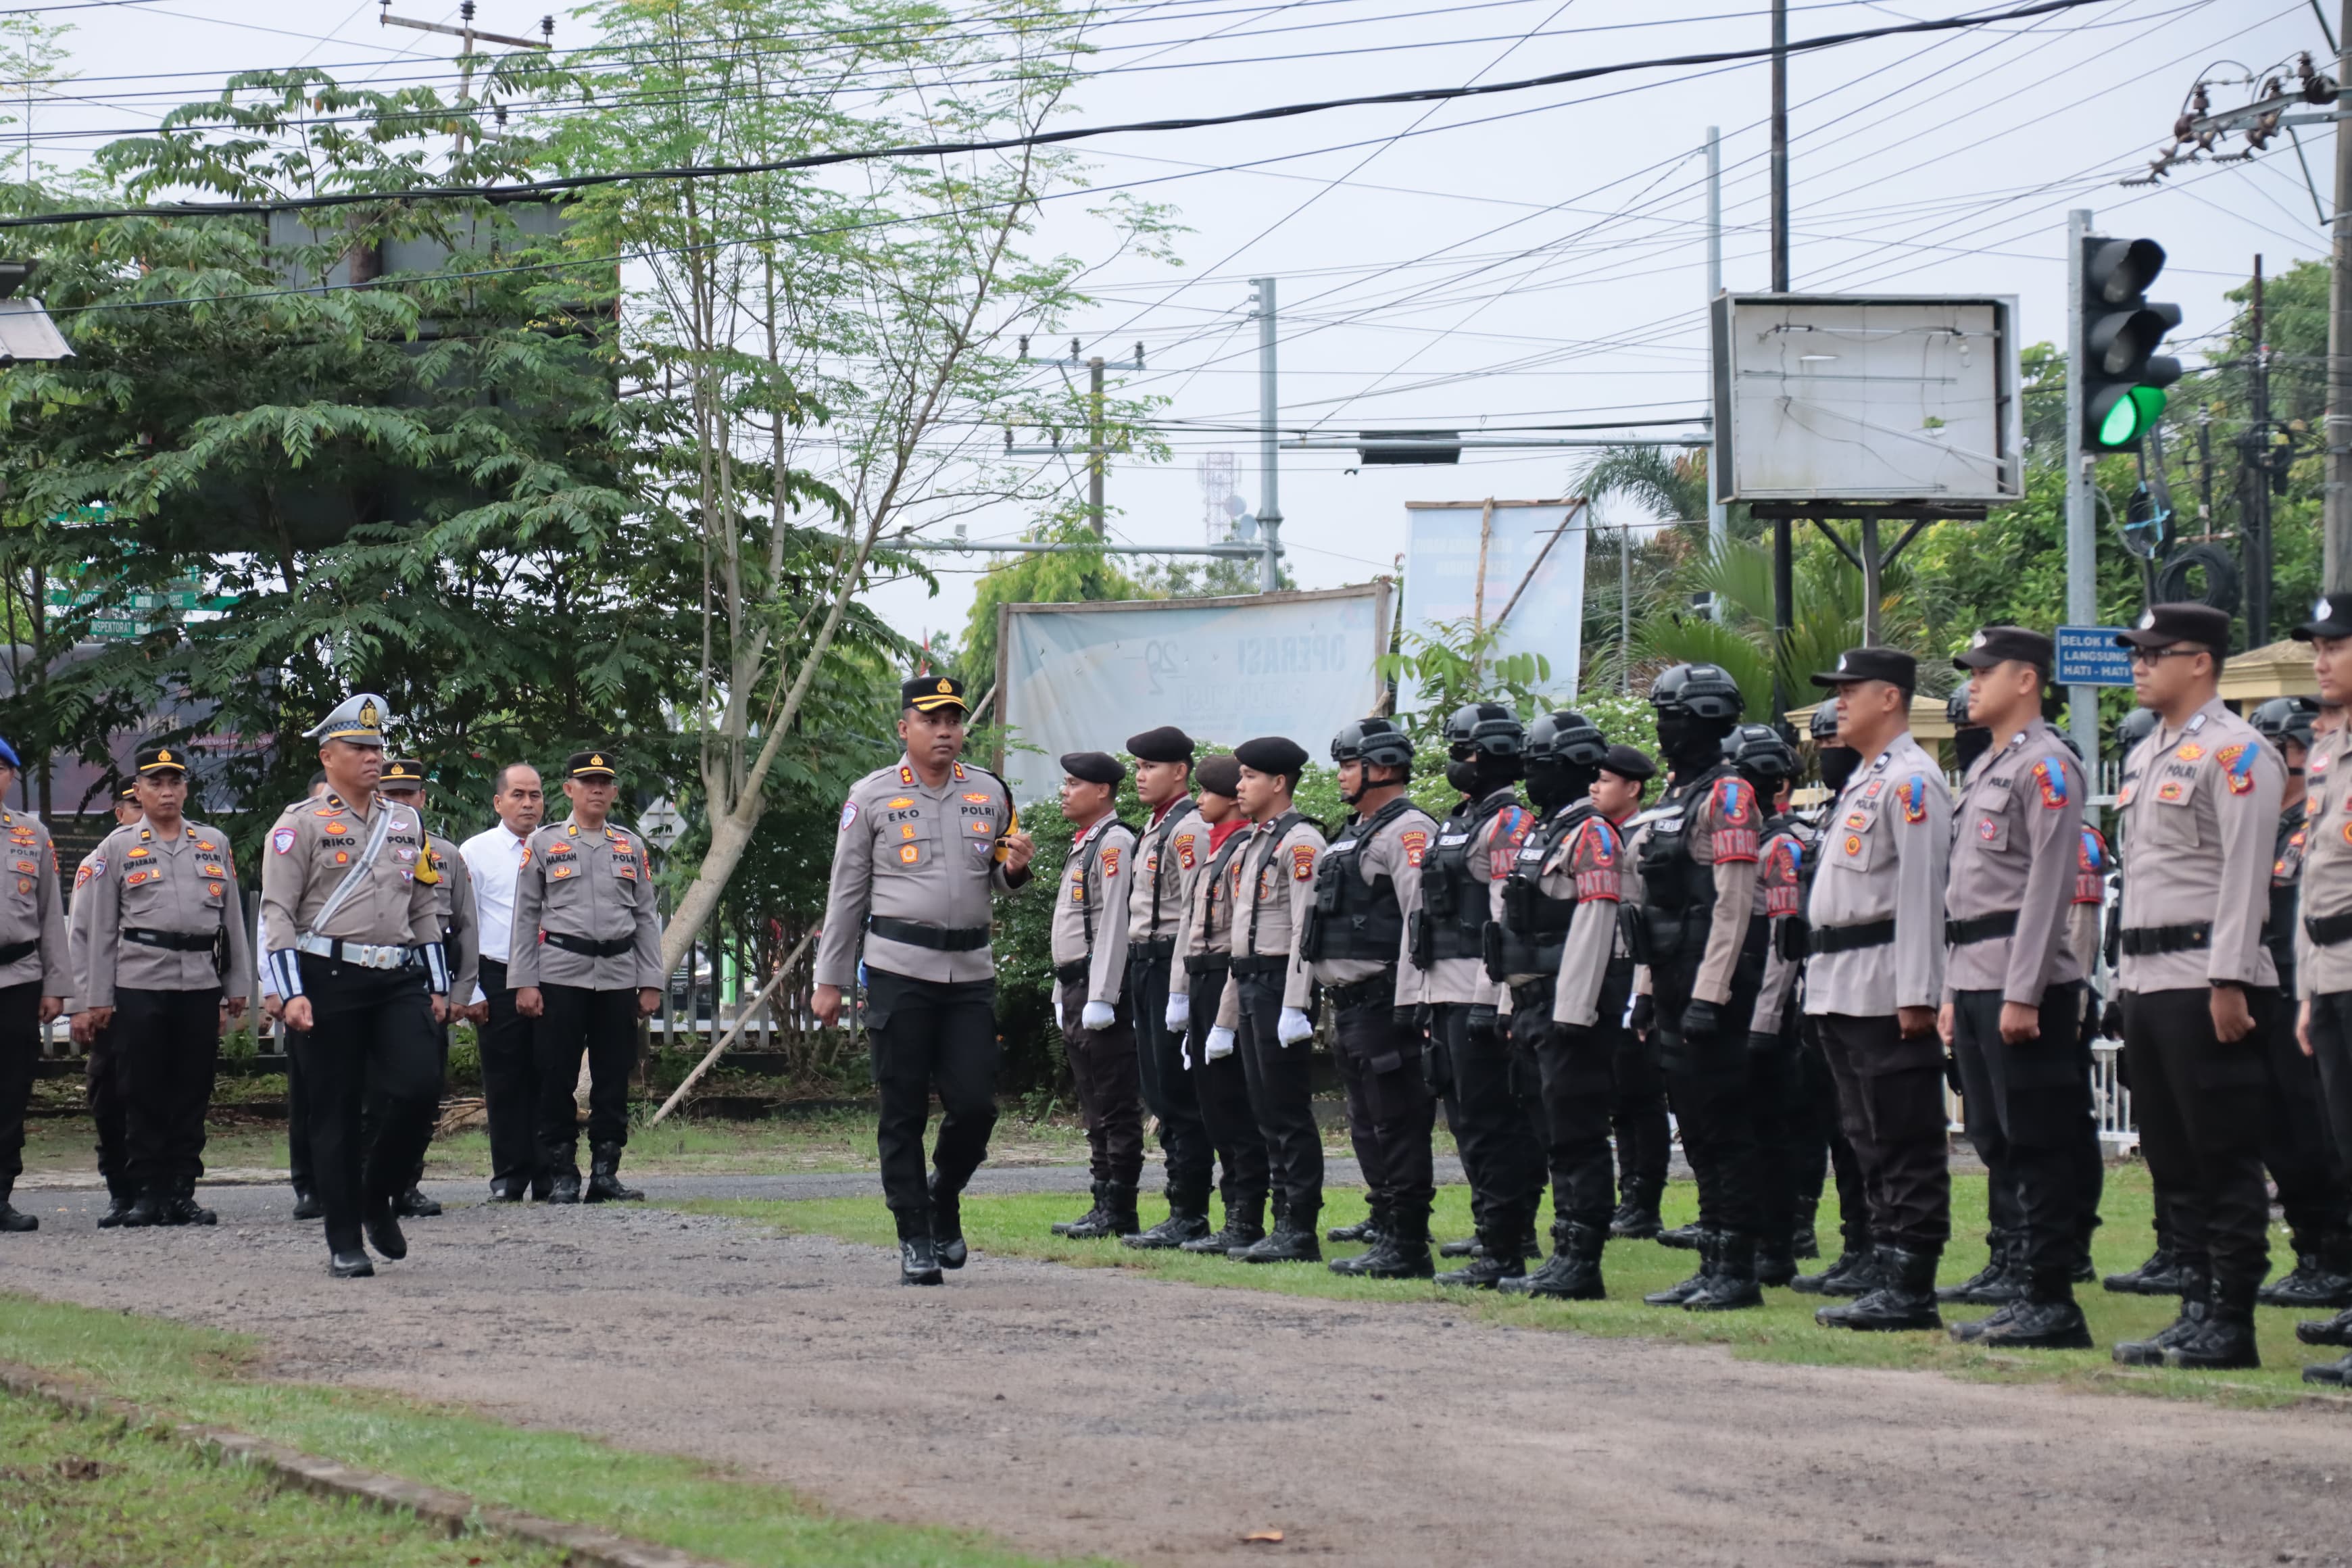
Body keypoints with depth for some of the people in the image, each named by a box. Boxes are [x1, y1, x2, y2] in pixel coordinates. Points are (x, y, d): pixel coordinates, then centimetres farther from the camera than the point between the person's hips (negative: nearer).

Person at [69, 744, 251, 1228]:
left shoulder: (214, 844, 13)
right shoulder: (117, 848, 6)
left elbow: (233, 917, 16)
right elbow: (94, 929, 4)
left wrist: (238, 985, 12)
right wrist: (94, 1001, -1)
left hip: (201, 987, 2)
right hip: (140, 987, -2)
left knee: (192, 1096, 4)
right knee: (143, 1097, -1)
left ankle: (182, 1192, 10)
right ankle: (145, 1195, 5)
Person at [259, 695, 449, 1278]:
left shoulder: (407, 824, 16)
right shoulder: (301, 824, 0)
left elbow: (424, 910, 22)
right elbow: (278, 912, -5)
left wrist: (438, 986, 17)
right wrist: (291, 993, -14)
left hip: (399, 979, 4)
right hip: (330, 980, -4)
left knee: (421, 1087, -11)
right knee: (335, 1111, -1)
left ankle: (377, 1198, 11)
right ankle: (344, 1244, 5)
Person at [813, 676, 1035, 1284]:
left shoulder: (991, 794, 11)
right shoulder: (871, 797, 2)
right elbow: (846, 893, 5)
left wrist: (1014, 868, -4)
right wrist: (830, 981, 3)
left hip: (971, 971, 3)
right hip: (899, 967, -3)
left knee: (975, 1105, -3)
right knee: (903, 1113, -1)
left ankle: (945, 1203, 23)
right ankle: (915, 1239, 6)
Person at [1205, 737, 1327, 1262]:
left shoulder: (1300, 842, -10)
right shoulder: (1252, 845, 19)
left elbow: (1306, 927, -17)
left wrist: (1295, 1005, -24)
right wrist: (1228, 1014, 21)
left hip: (1282, 982, -9)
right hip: (1251, 983, 10)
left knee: (1290, 1112, -8)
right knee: (1268, 1114, 10)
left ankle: (1301, 1233, -6)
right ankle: (1285, 1226, 13)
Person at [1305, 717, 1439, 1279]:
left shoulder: (1407, 831, -12)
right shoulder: (1354, 832, 20)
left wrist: (1410, 1001, -26)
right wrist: (1335, 1000, 23)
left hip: (1383, 1000, -10)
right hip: (1349, 1002, 10)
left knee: (1396, 1124, -10)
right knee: (1367, 1124, 19)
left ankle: (1407, 1247, -11)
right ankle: (1384, 1222, 31)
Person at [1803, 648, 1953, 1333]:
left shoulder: (1911, 781, -11)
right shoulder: (1863, 782, 20)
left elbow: (1923, 891, -17)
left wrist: (1917, 993, -22)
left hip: (1884, 990, -10)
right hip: (1843, 991, 10)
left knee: (1906, 1144, -7)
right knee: (1872, 1143, 11)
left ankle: (1911, 1290, -7)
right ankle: (1886, 1278, 14)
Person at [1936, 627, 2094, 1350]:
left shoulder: (2045, 766, -10)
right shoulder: (1984, 770, 20)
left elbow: (2049, 884, -16)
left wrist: (2023, 993, -20)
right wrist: (1953, 992, 19)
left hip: (2024, 986, -10)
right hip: (1975, 983, 10)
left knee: (2040, 1146, -7)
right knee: (1999, 1146, 11)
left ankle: (2053, 1302, -6)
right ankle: (2014, 1284, 15)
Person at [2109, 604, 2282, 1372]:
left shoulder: (2234, 753, -10)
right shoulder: (2145, 756, 18)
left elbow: (2245, 875, -15)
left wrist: (2228, 982, -20)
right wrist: (2128, 977, 18)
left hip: (2206, 982, -9)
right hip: (2148, 982, 9)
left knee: (2226, 1161, -4)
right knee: (2174, 1162, 10)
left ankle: (2231, 1324, -2)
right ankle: (2196, 1310, 15)